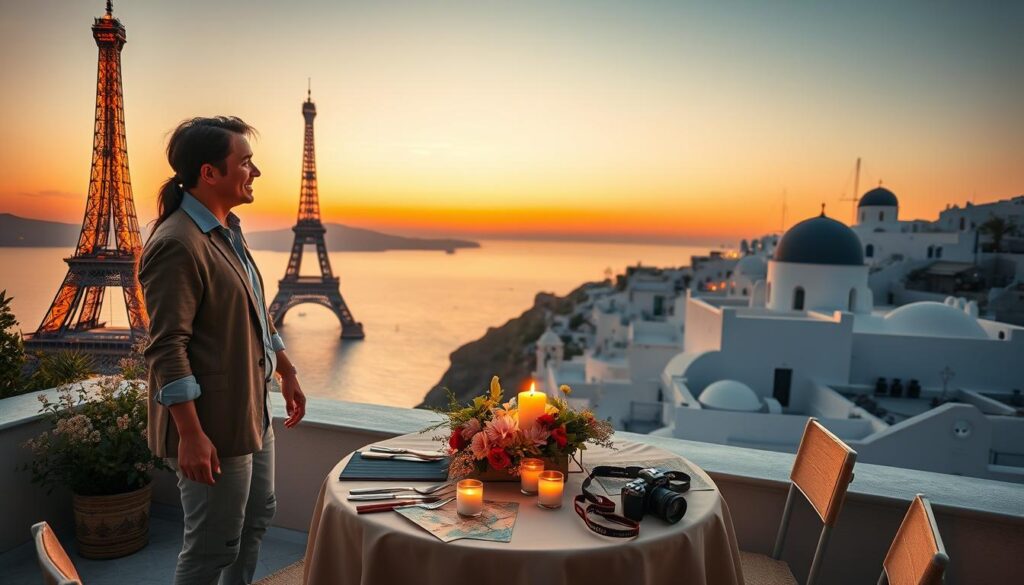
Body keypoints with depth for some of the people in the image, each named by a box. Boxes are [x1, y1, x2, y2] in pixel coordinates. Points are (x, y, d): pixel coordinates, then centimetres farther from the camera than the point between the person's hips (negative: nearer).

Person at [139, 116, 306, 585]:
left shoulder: (227, 231, 10)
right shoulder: (177, 244, -20)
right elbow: (167, 348, -24)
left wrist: (288, 374, 20)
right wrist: (191, 435, -25)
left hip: (252, 410, 10)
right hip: (214, 423, -10)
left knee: (258, 516, 24)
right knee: (212, 547, 6)